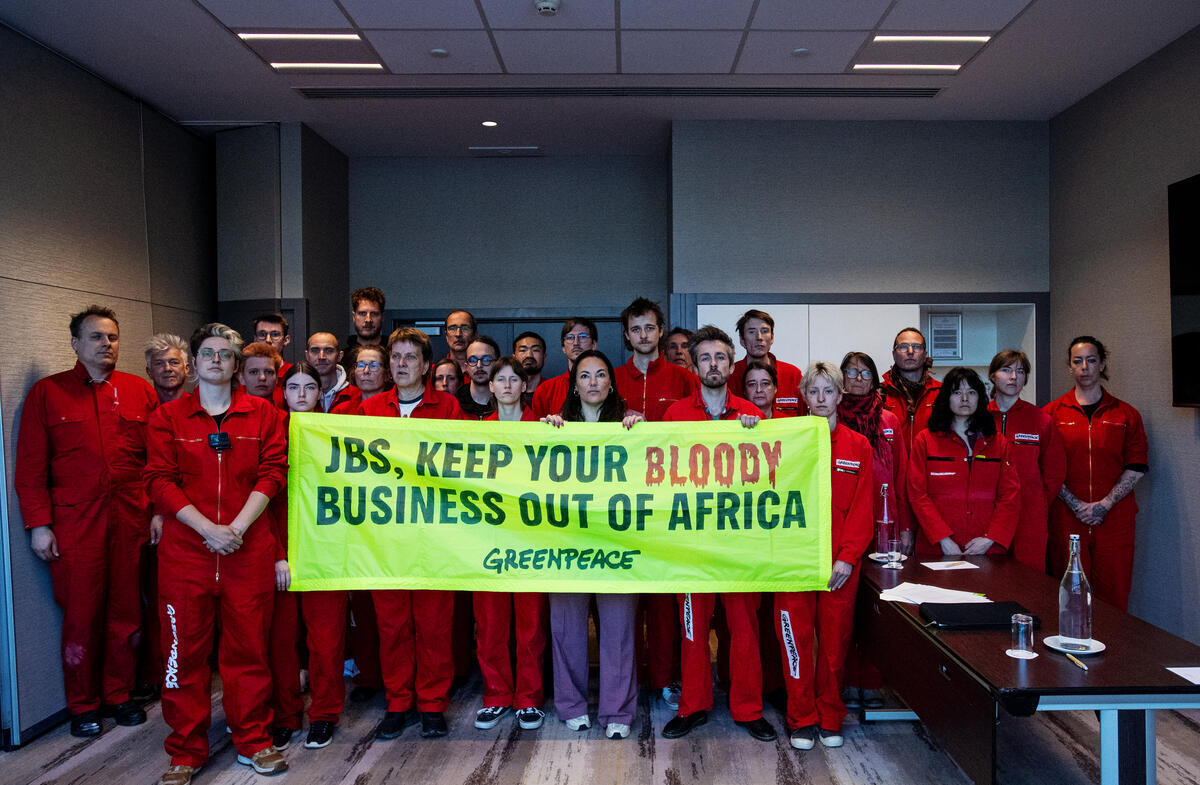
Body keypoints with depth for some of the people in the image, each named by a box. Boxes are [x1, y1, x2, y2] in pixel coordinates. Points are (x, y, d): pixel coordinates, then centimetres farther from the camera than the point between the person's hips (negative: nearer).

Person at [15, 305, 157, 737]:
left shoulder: (140, 391, 9)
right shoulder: (46, 393, 5)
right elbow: (30, 466, 2)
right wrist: (39, 524, -5)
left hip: (131, 522, 2)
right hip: (74, 524, -2)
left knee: (126, 612, 8)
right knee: (81, 616, 4)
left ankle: (120, 694, 25)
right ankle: (83, 706, 20)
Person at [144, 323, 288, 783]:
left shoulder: (262, 414, 8)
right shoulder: (168, 417, 7)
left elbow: (272, 473, 1)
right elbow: (160, 482, -1)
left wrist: (237, 527, -11)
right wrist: (207, 527, -12)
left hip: (248, 550, 0)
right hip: (185, 548, 0)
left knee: (249, 646, 6)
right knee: (185, 649, 5)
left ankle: (253, 742, 21)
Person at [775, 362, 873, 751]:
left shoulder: (858, 446, 6)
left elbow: (862, 508, 2)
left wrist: (847, 558, -6)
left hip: (841, 562, 1)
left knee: (835, 639, 7)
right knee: (796, 638, 2)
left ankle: (830, 718, 23)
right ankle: (801, 719, 17)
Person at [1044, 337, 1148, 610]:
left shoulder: (1126, 414, 9)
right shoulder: (1053, 413, 6)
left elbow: (1137, 467, 3)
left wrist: (1104, 504, -8)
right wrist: (1075, 504, -9)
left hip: (1115, 518, 1)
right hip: (1066, 518, -1)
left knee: (1114, 595, 1)